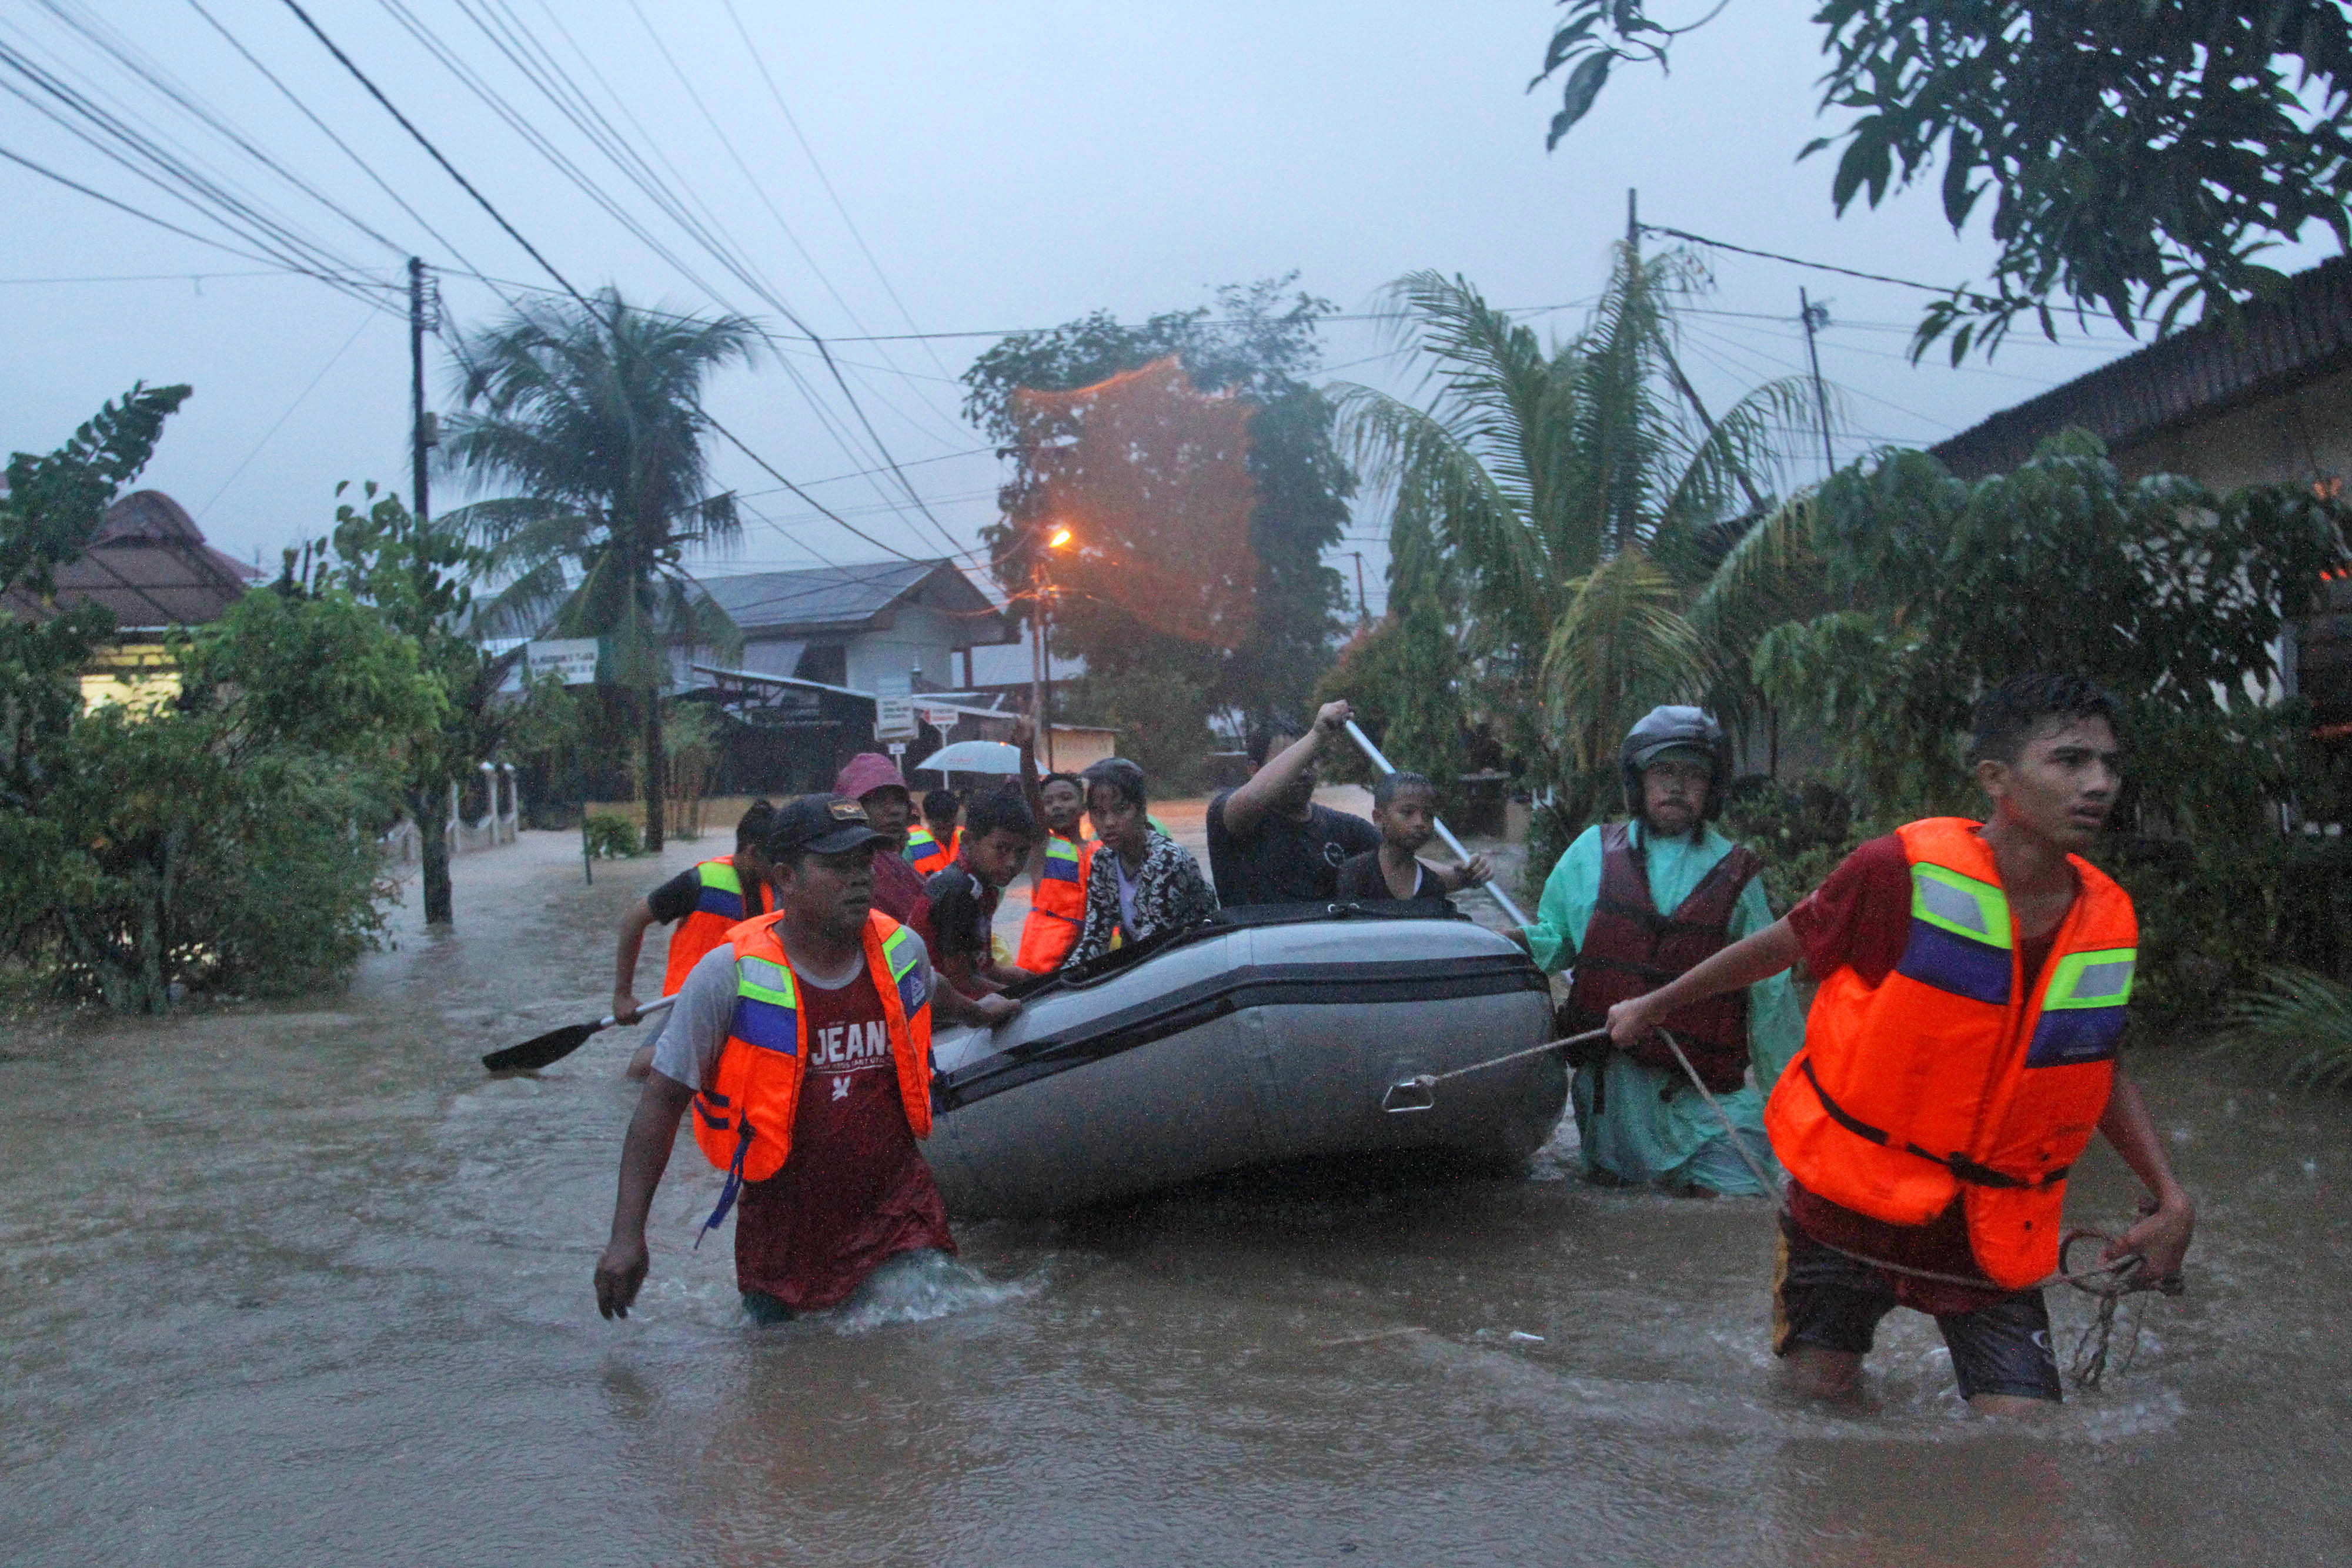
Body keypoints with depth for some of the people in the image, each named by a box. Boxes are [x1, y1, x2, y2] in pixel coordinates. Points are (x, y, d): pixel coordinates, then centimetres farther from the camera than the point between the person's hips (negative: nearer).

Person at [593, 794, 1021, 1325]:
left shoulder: (902, 951, -1)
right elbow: (662, 1100, -8)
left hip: (899, 1207, 2)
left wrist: (976, 1012, 45)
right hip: (785, 1228, -2)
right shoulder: (730, 976, -14)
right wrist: (626, 1235, -12)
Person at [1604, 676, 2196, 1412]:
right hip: (1850, 1205, -3)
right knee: (1814, 1395, 5)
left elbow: (2099, 1068, 15)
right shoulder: (1905, 872, -17)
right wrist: (1653, 1005, 12)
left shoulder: (2112, 922, -2)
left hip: (1992, 1237, 3)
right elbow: (1781, 945, -1)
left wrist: (2169, 1194, 3)